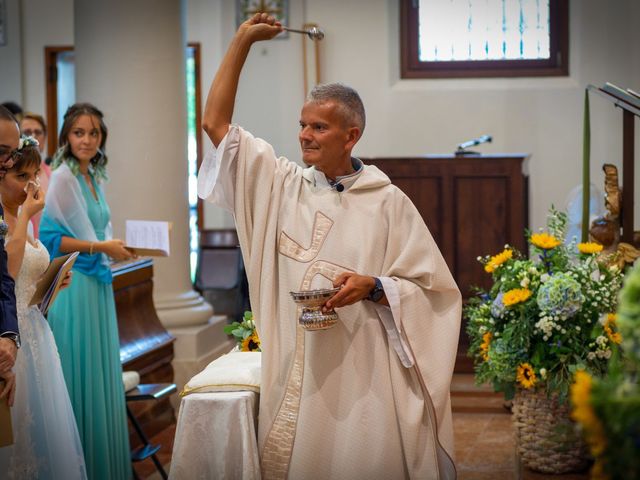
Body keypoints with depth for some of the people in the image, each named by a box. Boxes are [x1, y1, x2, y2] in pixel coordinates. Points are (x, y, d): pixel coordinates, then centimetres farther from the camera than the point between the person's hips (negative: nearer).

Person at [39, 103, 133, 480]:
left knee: (104, 374, 11)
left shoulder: (96, 177, 13)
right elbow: (49, 238, -16)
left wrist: (120, 247, 7)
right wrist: (98, 247, -18)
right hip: (74, 284, -8)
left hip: (99, 283, 8)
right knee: (81, 375, -3)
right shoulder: (63, 177, -11)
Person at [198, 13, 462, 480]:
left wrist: (372, 287, -20)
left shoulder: (388, 203, -4)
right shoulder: (283, 184, 6)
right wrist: (243, 39, 3)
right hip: (295, 374, 3)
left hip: (362, 376, -3)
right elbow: (216, 123, 6)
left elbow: (431, 291, -2)